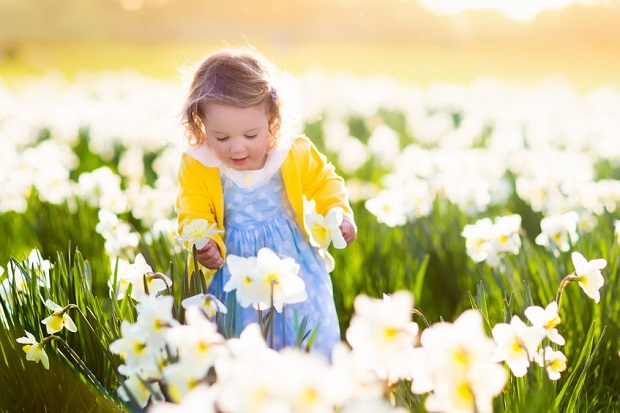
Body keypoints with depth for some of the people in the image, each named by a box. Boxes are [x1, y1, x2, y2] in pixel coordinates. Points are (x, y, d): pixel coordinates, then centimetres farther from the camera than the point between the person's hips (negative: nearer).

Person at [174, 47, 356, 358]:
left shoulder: (296, 154, -10)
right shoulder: (196, 167, -12)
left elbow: (324, 183, 6)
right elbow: (194, 216, -6)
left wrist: (339, 215, -10)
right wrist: (205, 246, -26)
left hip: (294, 264, 1)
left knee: (311, 343, 7)